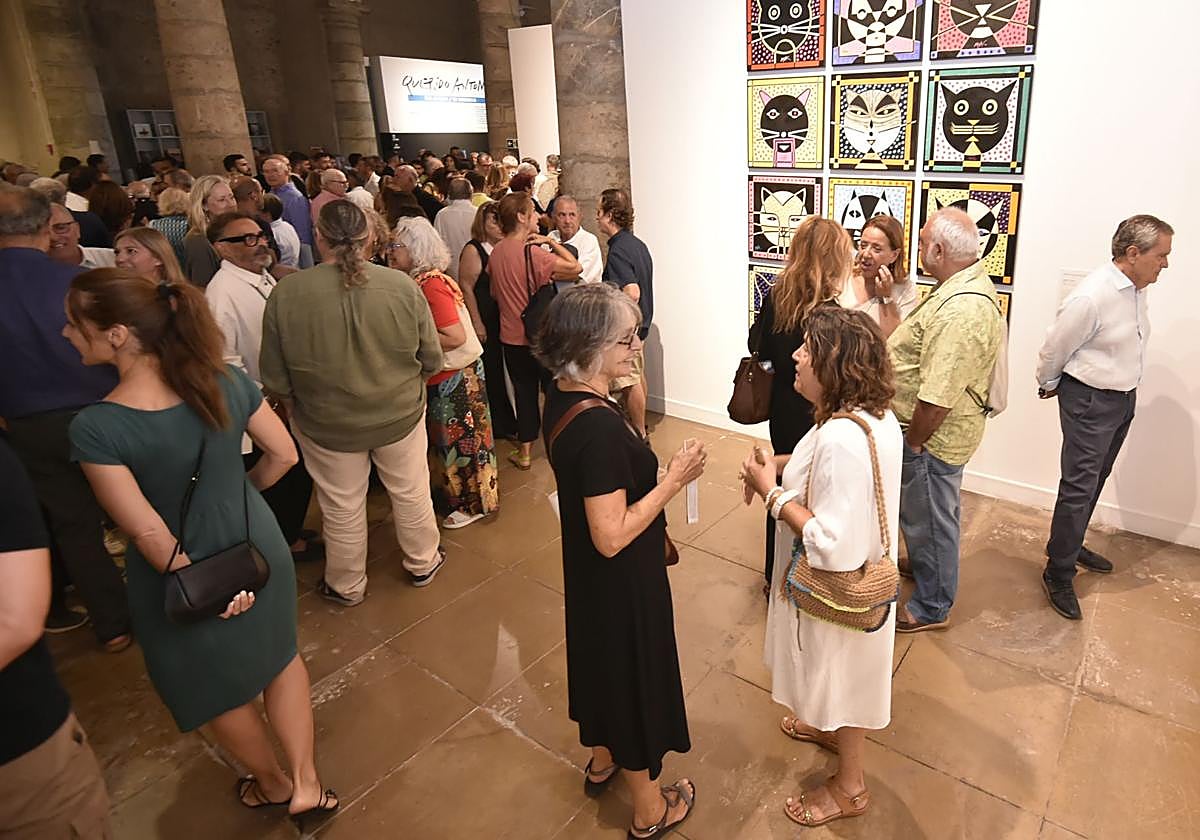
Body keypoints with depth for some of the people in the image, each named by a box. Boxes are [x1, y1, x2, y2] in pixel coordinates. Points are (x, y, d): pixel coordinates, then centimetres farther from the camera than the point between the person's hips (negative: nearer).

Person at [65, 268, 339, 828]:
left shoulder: (95, 428, -26)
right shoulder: (226, 381, -15)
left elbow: (149, 534, -24)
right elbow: (284, 454, -5)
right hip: (255, 549, 3)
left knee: (219, 689, 25)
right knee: (279, 656, 28)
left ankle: (274, 784, 48)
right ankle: (306, 784, 32)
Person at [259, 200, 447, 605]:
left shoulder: (286, 294, -17)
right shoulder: (402, 286, -16)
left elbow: (275, 380, -10)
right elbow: (432, 360, -7)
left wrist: (296, 405, 11)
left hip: (327, 424, 0)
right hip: (400, 415, 1)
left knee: (342, 509, 17)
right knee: (411, 493, 21)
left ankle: (347, 586, 38)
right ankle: (423, 563, 42)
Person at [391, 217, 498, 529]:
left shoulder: (431, 284, -23)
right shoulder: (420, 280, 4)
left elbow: (455, 337, -30)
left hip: (455, 376, -9)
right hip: (440, 375, 9)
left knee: (460, 440, 6)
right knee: (445, 439, 20)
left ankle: (473, 503, 23)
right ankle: (453, 496, 37)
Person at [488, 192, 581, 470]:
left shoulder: (496, 251, 1)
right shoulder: (533, 252, -20)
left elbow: (494, 292, 12)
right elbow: (575, 268, -16)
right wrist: (551, 242, -8)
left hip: (511, 336, 6)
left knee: (524, 391, 15)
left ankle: (525, 451, 22)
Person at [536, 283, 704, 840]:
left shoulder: (561, 399, -6)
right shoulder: (600, 427, -34)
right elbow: (611, 537, -31)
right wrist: (674, 480, -24)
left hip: (588, 576, 8)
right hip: (622, 584, -8)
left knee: (603, 663, 29)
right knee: (636, 676, 14)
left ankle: (602, 761, 56)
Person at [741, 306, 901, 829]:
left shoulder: (843, 439, -37)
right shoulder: (870, 413, -5)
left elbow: (834, 546, -35)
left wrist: (771, 492, -26)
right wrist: (780, 463, -2)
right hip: (858, 573, 9)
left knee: (842, 678, 15)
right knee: (833, 674, 32)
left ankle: (849, 788, 41)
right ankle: (829, 728, 59)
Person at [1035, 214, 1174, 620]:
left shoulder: (1137, 288, 3)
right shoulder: (1092, 297, -24)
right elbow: (1054, 349, -14)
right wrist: (1048, 385, 2)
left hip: (1124, 398, 9)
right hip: (1089, 401, -9)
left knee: (1095, 480, 19)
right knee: (1079, 487, -6)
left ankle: (1069, 544, 37)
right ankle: (1059, 574, 5)